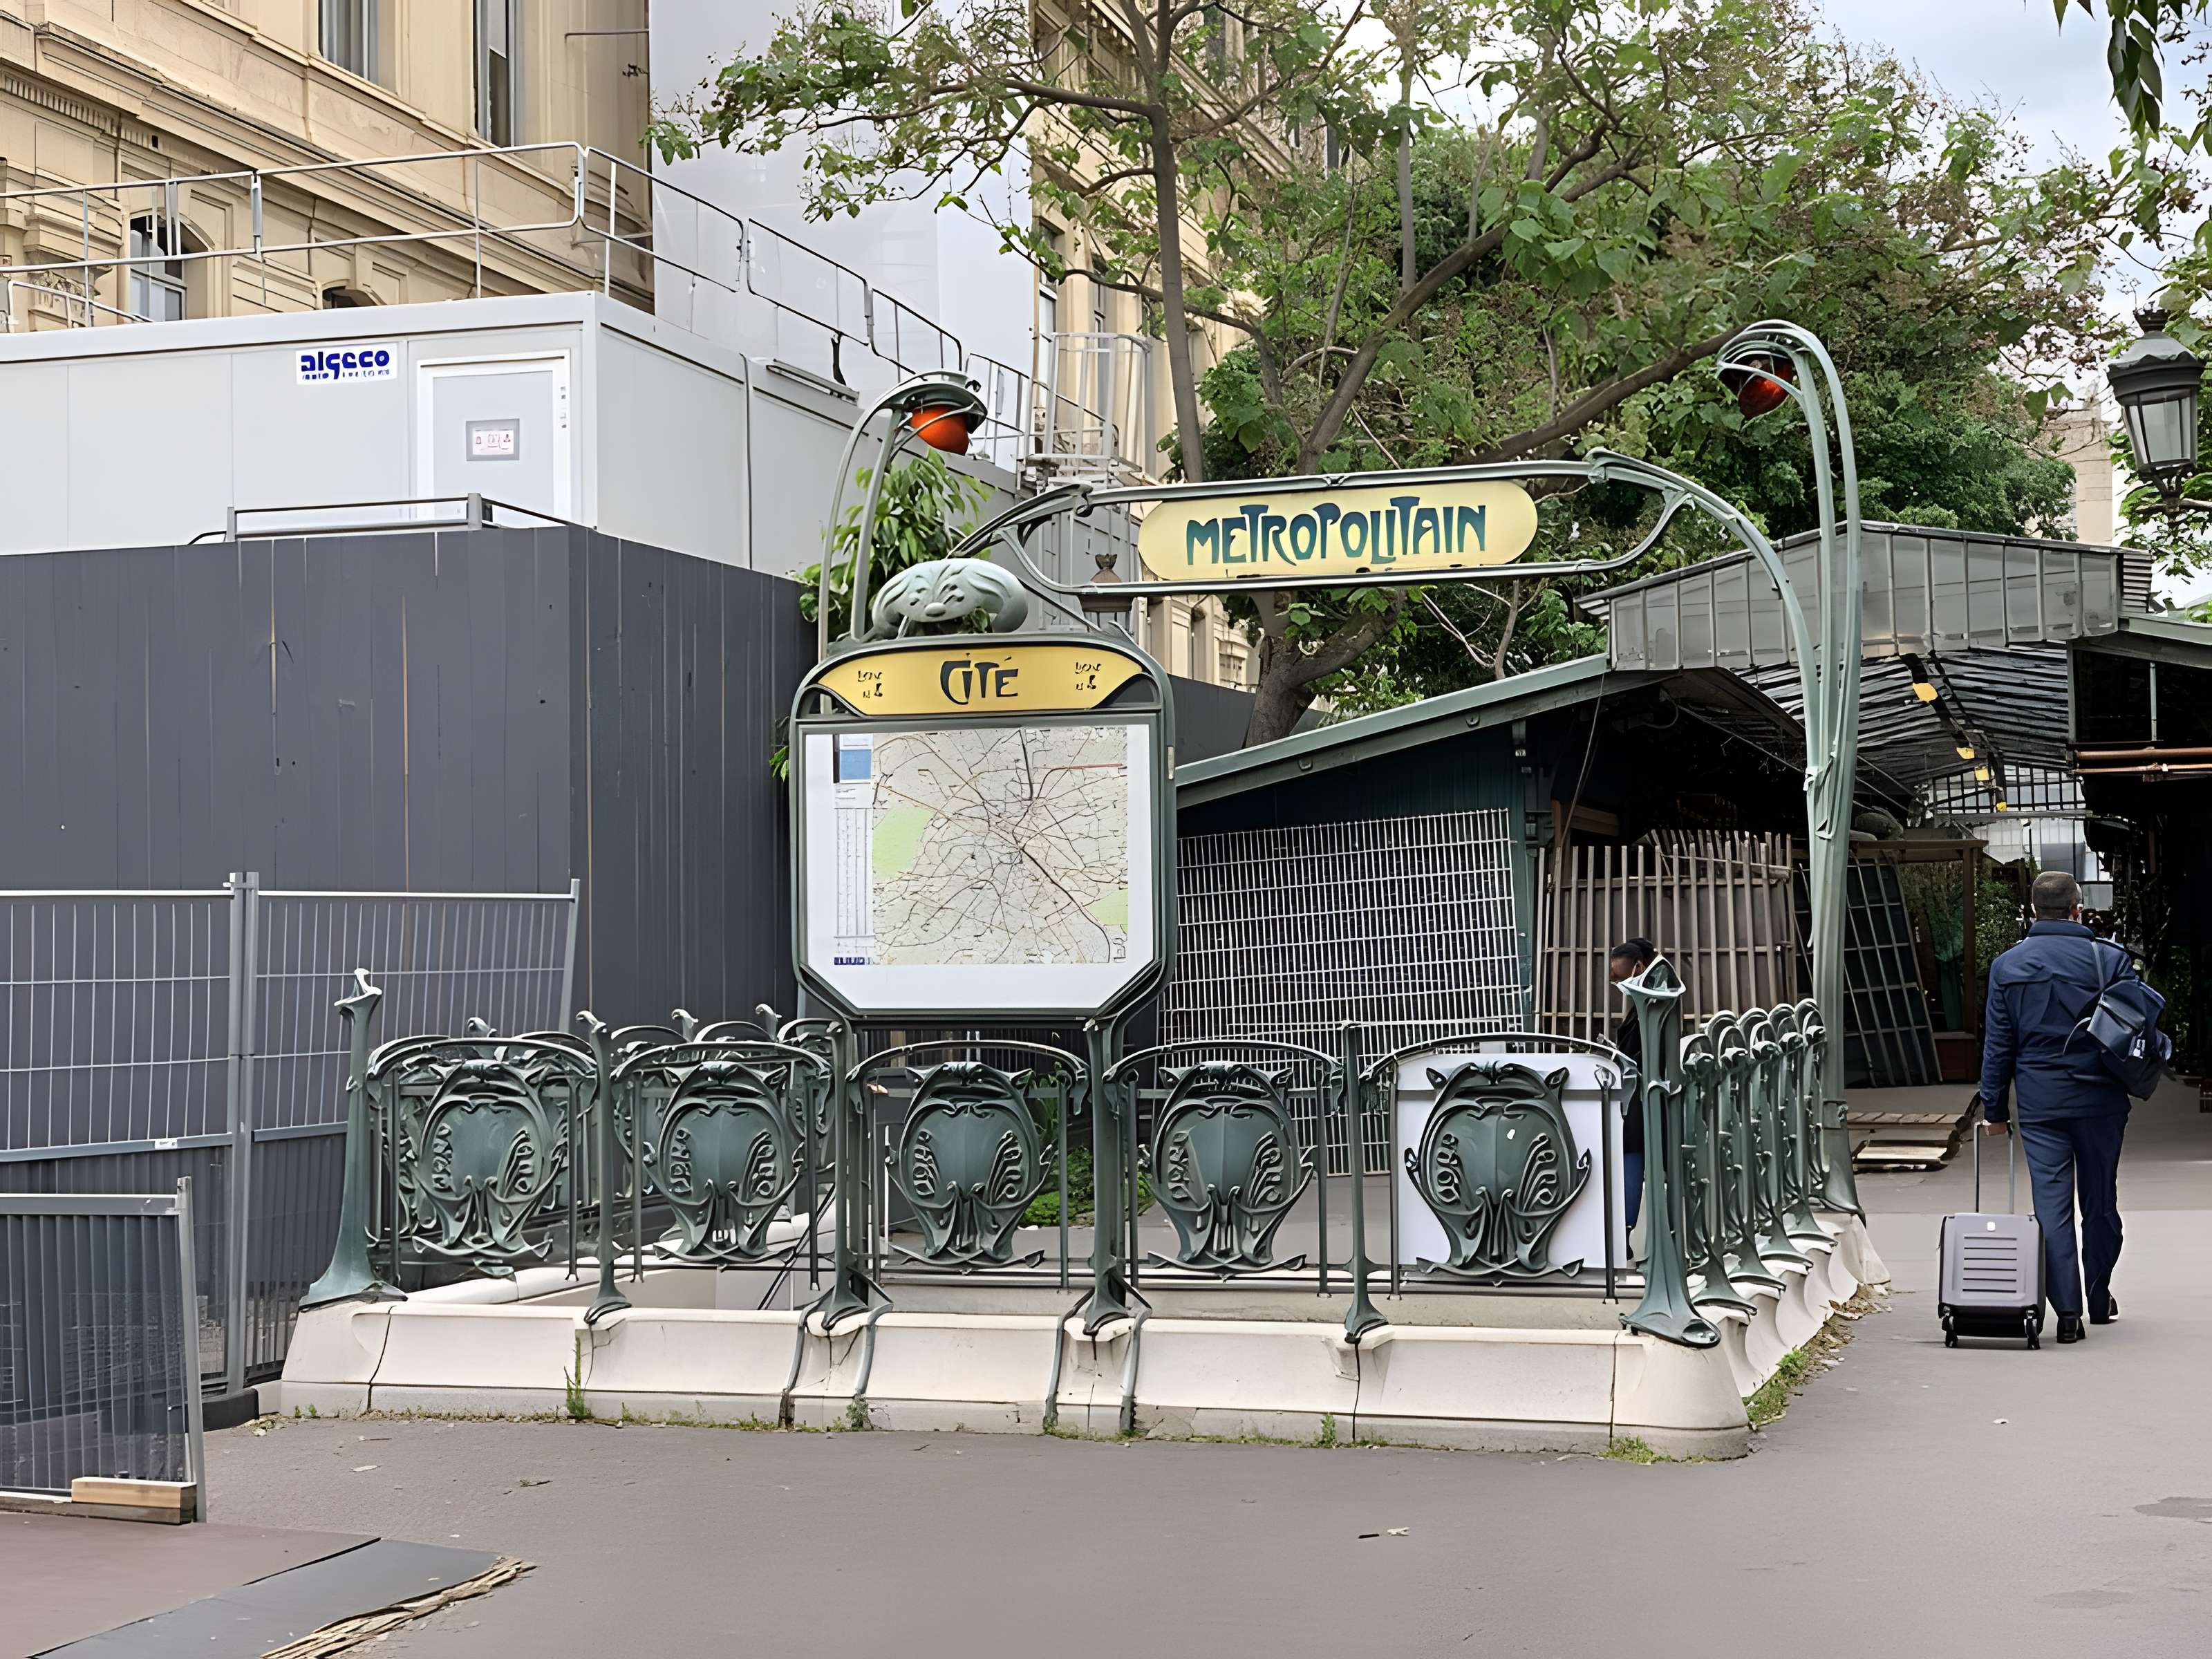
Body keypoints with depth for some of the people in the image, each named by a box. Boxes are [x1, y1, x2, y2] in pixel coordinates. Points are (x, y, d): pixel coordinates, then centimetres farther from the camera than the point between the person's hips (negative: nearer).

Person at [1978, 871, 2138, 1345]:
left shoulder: (2006, 966, 1)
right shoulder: (2109, 959, -3)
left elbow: (1997, 1044, 3)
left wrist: (1994, 1109, 9)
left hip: (2039, 1105, 0)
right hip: (2100, 1100, 0)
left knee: (2051, 1203, 1)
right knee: (2100, 1202, 14)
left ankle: (2067, 1311, -6)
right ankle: (2100, 1300, 28)